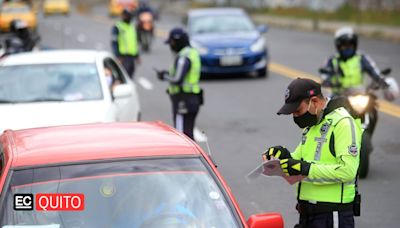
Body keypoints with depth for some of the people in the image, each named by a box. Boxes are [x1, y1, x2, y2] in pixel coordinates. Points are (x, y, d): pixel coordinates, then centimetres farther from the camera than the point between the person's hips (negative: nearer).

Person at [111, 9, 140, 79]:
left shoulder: (132, 27, 18)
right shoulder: (117, 27, -4)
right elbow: (114, 43, -10)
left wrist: (137, 56, 19)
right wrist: (118, 57, -17)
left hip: (132, 55, 7)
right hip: (123, 56, -7)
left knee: (130, 76, 9)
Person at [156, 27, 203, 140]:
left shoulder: (183, 57, -16)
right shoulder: (193, 53, 15)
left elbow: (177, 79, -23)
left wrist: (164, 76, -5)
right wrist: (169, 74, 15)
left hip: (183, 100, -10)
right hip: (193, 99, 10)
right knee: (188, 133, 16)